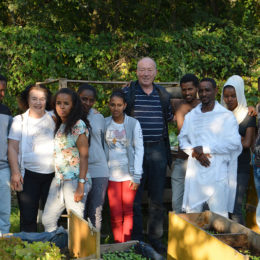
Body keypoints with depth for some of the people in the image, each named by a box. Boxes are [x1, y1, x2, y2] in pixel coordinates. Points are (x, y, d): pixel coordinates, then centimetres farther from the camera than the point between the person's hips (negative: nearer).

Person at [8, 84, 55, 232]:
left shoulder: (54, 118, 9)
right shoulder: (20, 120, 6)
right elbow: (13, 148, 1)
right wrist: (15, 172, -9)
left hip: (52, 174, 2)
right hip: (29, 175, -1)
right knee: (28, 216, -1)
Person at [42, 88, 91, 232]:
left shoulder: (78, 125, -9)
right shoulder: (59, 125, 15)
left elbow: (84, 156, -13)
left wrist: (81, 185, -18)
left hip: (74, 180, -8)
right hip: (58, 180, 8)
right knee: (47, 220, 7)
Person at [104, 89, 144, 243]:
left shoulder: (133, 123, -1)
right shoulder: (105, 123, 4)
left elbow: (139, 149, -1)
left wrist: (136, 176, -6)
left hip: (129, 172, -1)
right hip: (112, 173, 1)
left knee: (128, 211, 1)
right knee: (115, 213, 0)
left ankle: (126, 245, 9)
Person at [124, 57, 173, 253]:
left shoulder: (163, 95, 9)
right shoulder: (127, 93, 0)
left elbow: (169, 118, 22)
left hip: (158, 150, 3)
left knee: (157, 198, 10)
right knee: (134, 197, 2)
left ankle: (156, 239, 22)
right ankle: (136, 240, 14)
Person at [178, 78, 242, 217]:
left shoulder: (226, 116, -1)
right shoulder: (191, 116, 14)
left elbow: (234, 143, -8)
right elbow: (182, 139, 13)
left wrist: (204, 148, -9)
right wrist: (194, 152, -7)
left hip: (217, 173, -4)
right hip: (195, 173, 4)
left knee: (219, 216, -3)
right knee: (192, 213, 6)